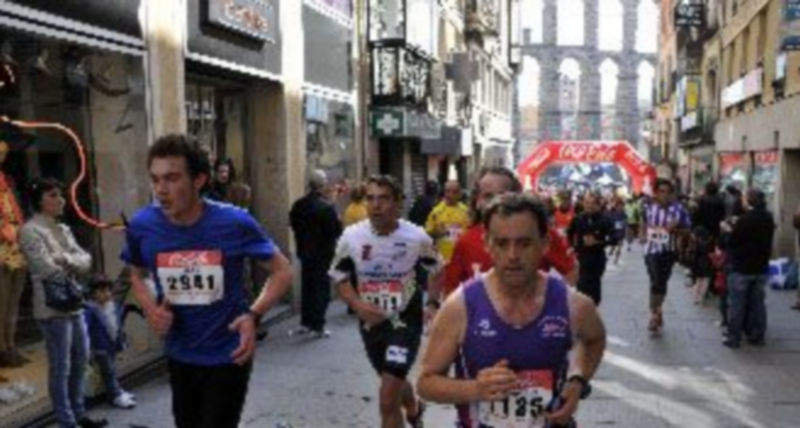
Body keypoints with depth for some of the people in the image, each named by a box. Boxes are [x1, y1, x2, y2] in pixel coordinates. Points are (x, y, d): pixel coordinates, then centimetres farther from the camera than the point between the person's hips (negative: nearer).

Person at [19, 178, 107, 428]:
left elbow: (86, 260, 5)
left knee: (81, 360, 17)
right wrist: (73, 266, -1)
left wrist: (66, 259, -14)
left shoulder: (63, 229, 14)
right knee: (61, 368, -1)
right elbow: (48, 270, -18)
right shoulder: (31, 231, -10)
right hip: (53, 308, -8)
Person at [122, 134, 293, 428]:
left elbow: (282, 271, -9)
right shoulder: (142, 225, -12)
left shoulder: (234, 222, -20)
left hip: (228, 357, -4)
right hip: (179, 357, 4)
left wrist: (254, 315, -25)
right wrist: (150, 308, -11)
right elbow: (137, 275, 9)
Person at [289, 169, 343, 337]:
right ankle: (318, 326, 7)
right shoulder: (327, 207, -20)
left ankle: (305, 323, 23)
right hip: (323, 253, -6)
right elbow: (337, 230, -16)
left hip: (305, 251, 6)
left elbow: (294, 226, 7)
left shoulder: (298, 205, -1)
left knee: (307, 287, 16)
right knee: (322, 288, 4)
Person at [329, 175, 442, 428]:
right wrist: (358, 305, -16)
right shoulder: (351, 237, -11)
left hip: (405, 322, -3)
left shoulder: (417, 237, -14)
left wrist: (434, 303, -4)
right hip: (371, 323, 4)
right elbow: (340, 278, 1)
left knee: (388, 401, -11)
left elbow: (435, 270, 5)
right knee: (394, 383, 26)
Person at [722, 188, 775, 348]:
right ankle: (757, 336, 18)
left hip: (742, 268, -6)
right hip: (761, 267, 7)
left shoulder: (745, 219, -18)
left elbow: (732, 241, -15)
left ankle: (734, 337, 4)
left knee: (736, 304, 1)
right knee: (757, 302, 13)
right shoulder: (768, 218, 5)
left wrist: (728, 230, 6)